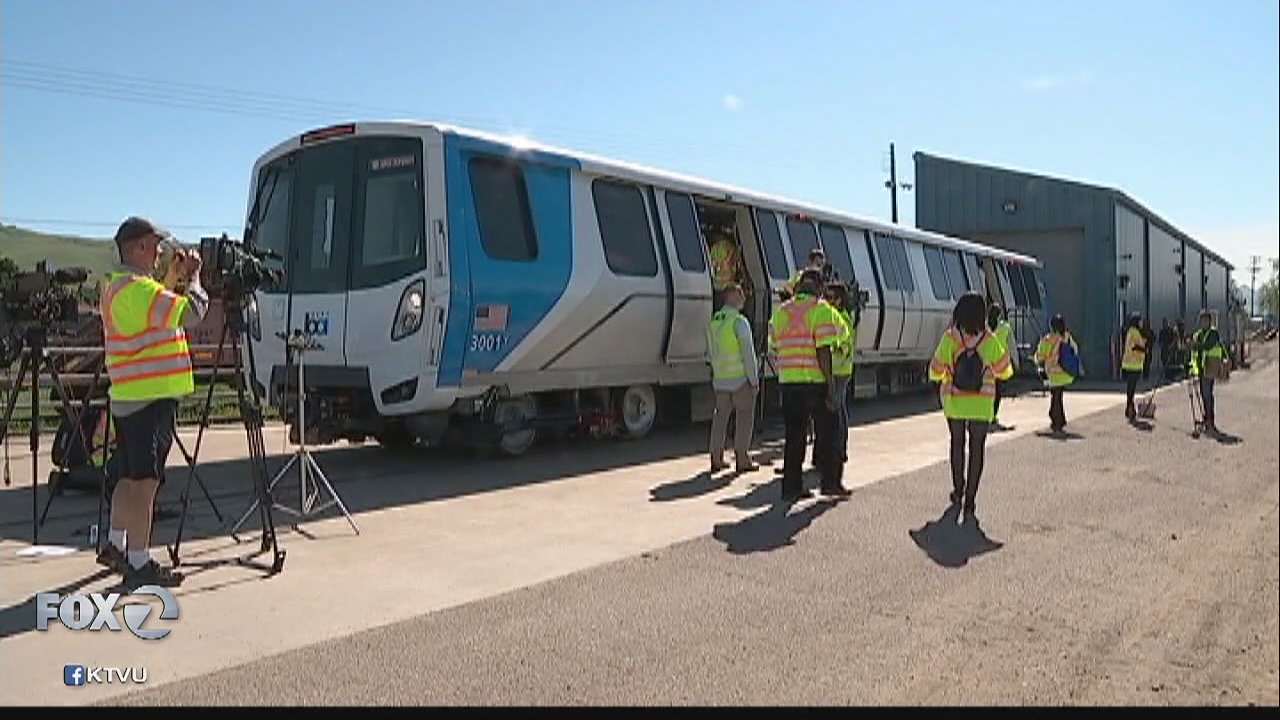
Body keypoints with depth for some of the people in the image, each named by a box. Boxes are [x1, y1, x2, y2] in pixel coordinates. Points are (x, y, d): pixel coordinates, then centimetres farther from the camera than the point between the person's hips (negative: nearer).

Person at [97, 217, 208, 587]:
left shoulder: (116, 285, 14)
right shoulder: (138, 288, -18)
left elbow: (157, 310, 25)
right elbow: (192, 313, -24)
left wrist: (173, 278, 13)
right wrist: (192, 277, -8)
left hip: (128, 397, 10)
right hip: (151, 397, -10)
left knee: (131, 477, 20)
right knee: (144, 482, -4)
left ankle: (115, 546, 32)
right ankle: (139, 563, 2)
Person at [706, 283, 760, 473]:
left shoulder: (713, 321, 8)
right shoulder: (739, 321, -13)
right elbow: (748, 352, -14)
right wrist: (754, 379, -9)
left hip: (720, 379, 6)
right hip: (741, 379, -6)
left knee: (720, 416, 12)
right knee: (744, 417, 3)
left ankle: (716, 458, 14)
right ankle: (742, 459, 5)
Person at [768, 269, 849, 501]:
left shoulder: (780, 311, 11)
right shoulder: (821, 309, -6)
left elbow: (775, 349, 12)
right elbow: (823, 351, -13)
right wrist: (831, 388, -12)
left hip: (788, 382, 5)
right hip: (816, 380, -4)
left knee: (794, 435, 10)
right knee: (826, 434, 9)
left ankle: (791, 487, 10)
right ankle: (830, 482, 14)